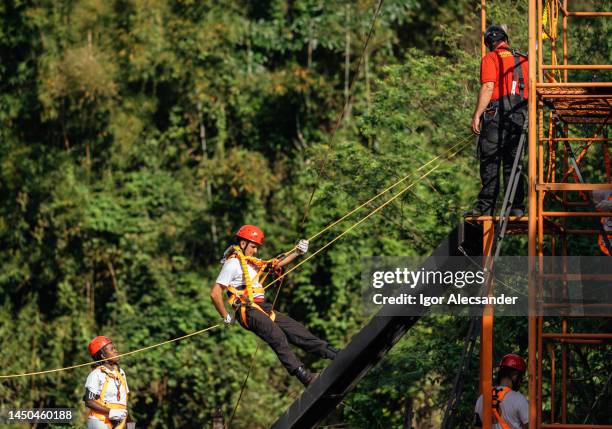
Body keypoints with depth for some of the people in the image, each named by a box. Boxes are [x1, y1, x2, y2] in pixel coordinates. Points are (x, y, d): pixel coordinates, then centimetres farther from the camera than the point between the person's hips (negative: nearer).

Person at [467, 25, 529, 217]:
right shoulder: (522, 59, 16)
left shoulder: (491, 58, -2)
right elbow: (530, 89, 15)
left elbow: (488, 88, -13)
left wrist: (477, 115, -13)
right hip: (520, 114, 6)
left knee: (490, 162, -4)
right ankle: (516, 206, 5)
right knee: (512, 162, 10)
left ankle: (486, 207, -7)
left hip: (497, 114, -6)